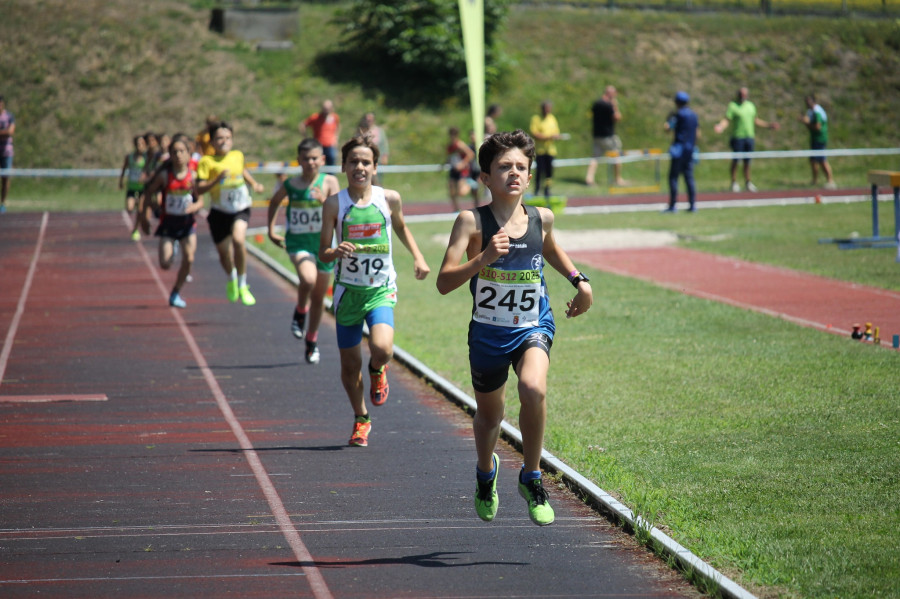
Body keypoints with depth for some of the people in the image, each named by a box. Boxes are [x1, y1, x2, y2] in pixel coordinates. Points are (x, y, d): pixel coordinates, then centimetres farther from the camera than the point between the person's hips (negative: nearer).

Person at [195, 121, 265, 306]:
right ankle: (232, 280, 43)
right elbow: (199, 189, -18)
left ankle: (242, 285, -10)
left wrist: (254, 184, 16)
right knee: (224, 252, 7)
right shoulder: (207, 162, -10)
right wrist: (217, 179, -30)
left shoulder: (238, 155, 2)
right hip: (219, 212, -1)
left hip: (241, 209, 1)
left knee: (238, 239, -25)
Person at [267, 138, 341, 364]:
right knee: (308, 279, -30)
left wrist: (324, 201, -37)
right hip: (298, 242, -1)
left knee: (319, 296, 11)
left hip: (323, 241, 1)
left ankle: (312, 342, 31)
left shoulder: (329, 182, -7)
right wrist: (271, 230, 15)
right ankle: (300, 312, 1)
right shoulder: (290, 184, -2)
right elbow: (274, 202, 18)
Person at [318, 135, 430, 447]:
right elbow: (323, 252, -4)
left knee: (381, 348, -25)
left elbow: (401, 227, 20)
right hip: (348, 290, 0)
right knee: (350, 363, 7)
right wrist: (336, 252, -25)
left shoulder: (389, 199, -1)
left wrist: (418, 257, 10)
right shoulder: (335, 204, -5)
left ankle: (377, 372, 14)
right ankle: (361, 420, 31)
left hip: (381, 290, 0)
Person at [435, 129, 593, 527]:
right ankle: (486, 472, 54)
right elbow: (444, 282, -23)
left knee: (534, 389, -30)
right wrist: (482, 259, -35)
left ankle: (531, 478, -9)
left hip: (533, 328, 1)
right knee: (489, 415, 19)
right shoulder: (472, 222, -14)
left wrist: (580, 281, 17)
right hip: (488, 331, 0)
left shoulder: (541, 219, -3)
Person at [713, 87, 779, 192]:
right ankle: (734, 182, 5)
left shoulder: (751, 106, 15)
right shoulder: (732, 106, -3)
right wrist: (721, 126, -28)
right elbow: (726, 120, -9)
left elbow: (755, 120, 24)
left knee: (747, 161, 9)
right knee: (735, 160, -2)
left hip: (750, 136, 5)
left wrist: (768, 125, 25)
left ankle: (747, 182, 16)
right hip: (737, 136, -5)